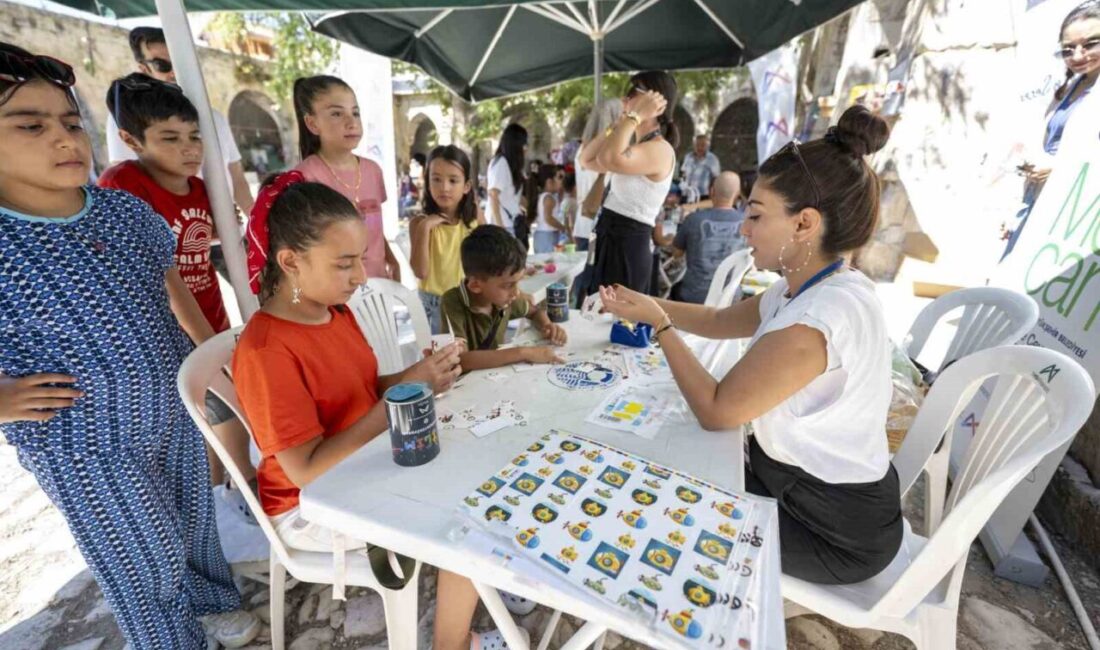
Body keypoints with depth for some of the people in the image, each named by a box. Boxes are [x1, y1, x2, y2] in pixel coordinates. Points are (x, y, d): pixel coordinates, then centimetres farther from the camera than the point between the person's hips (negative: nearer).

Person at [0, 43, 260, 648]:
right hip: (87, 444, -4)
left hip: (174, 406, 5)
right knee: (147, 558, 14)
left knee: (194, 519, 25)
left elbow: (172, 286, 9)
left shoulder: (127, 209, -5)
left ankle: (213, 600, 52)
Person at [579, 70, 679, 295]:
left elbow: (609, 159, -33)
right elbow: (587, 160, 16)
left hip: (628, 245, -9)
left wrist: (635, 116, -20)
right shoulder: (638, 148, 16)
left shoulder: (660, 149, -15)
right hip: (611, 239, 10)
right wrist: (618, 122, 11)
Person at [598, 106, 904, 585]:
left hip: (835, 529, -7)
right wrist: (648, 301, 3)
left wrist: (658, 323, -19)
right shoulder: (811, 288, -4)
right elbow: (720, 321, 11)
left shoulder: (819, 318, -35)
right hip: (810, 484, 8)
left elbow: (715, 411, -28)